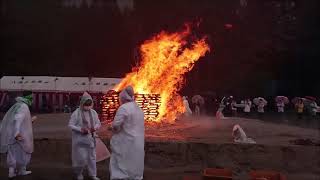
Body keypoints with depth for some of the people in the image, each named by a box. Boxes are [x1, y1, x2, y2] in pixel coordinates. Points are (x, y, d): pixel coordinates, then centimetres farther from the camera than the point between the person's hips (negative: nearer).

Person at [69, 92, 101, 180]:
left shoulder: (93, 112, 1)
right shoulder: (76, 113, -12)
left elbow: (98, 123, 9)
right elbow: (70, 125, -10)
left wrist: (95, 127, -14)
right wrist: (80, 129, -23)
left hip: (90, 138, 4)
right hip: (80, 139, -4)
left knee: (92, 156, 11)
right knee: (81, 157, 0)